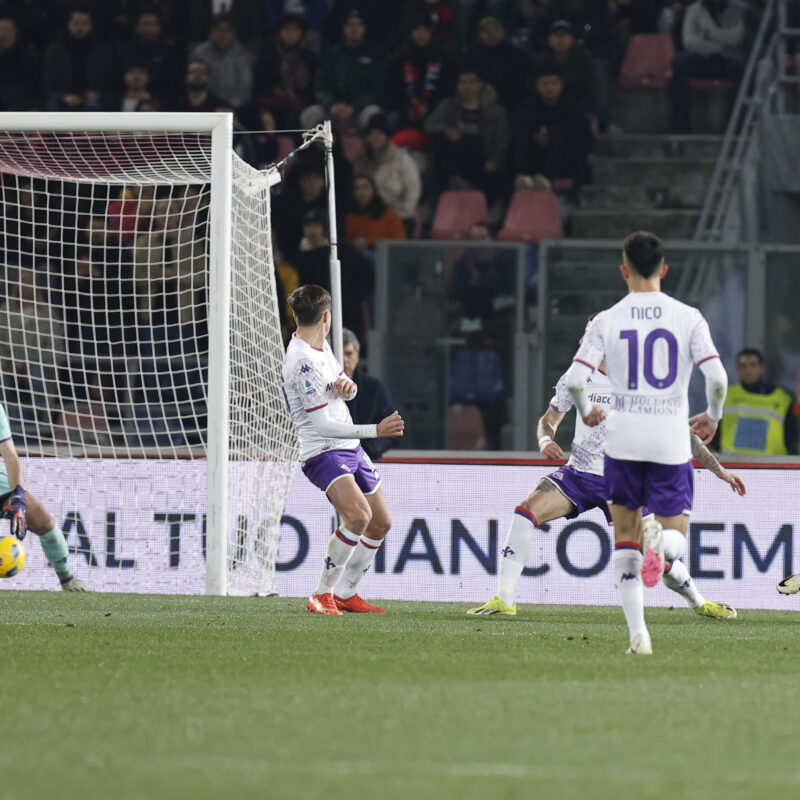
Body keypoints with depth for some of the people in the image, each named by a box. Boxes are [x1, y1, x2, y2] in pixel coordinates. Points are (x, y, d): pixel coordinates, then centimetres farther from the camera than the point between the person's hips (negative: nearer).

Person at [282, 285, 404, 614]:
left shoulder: (322, 347, 8)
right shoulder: (302, 361, -22)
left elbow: (346, 394, 21)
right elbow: (322, 425, -23)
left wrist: (348, 386, -4)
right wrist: (375, 430, -21)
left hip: (350, 449, 10)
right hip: (322, 452, -10)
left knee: (380, 523, 13)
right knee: (358, 515, -30)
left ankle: (345, 594, 26)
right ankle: (321, 595, -20)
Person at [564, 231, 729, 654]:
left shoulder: (608, 320, -1)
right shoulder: (688, 318, -1)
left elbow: (575, 380, -7)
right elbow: (717, 377, -9)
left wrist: (587, 410, 15)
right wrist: (713, 416, 12)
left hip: (623, 442, 0)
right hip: (671, 442, 0)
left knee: (625, 537, 12)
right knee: (676, 536, 9)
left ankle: (637, 632, 3)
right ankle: (661, 540, -30)